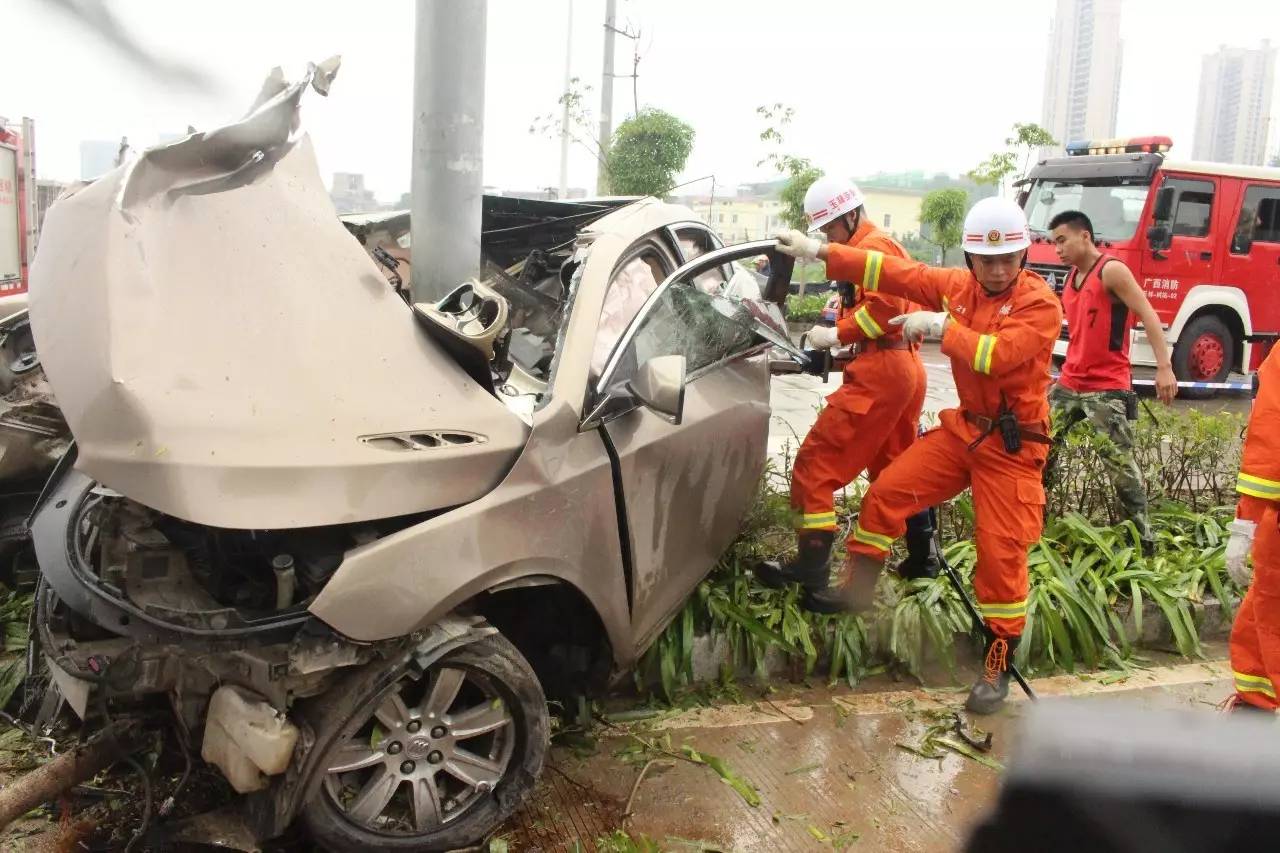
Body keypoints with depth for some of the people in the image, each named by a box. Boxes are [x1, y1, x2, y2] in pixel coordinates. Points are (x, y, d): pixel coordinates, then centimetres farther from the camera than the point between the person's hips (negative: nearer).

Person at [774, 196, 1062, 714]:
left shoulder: (1039, 303, -14)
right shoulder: (959, 286, 3)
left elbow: (998, 355, -29)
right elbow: (898, 274, 0)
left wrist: (941, 326, -22)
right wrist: (819, 251, -2)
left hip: (1012, 443, -5)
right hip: (964, 428, 6)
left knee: (1001, 550, -5)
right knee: (886, 492, 0)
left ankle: (999, 663, 10)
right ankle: (855, 592, 16)